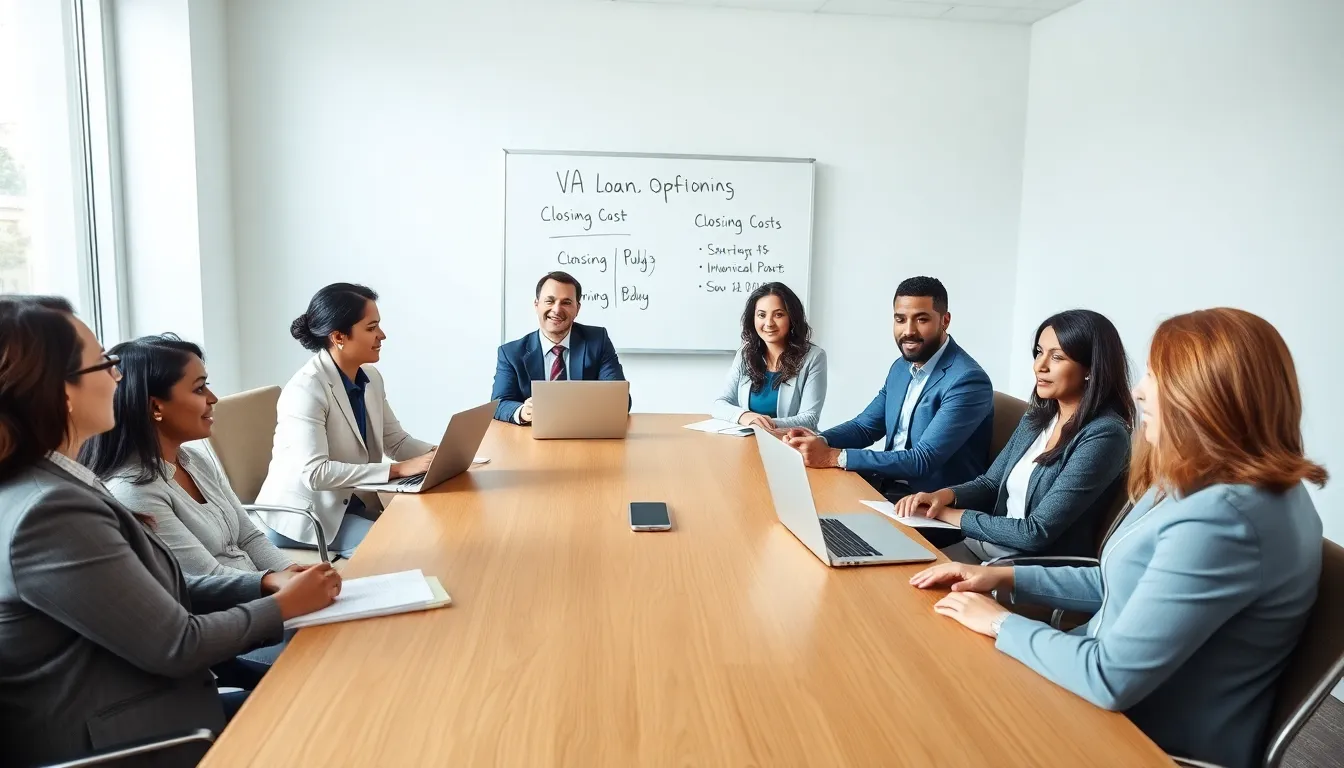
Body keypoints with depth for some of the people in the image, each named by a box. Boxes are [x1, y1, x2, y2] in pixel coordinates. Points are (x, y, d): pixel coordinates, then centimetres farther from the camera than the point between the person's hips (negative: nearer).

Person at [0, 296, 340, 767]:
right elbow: (177, 645, -21)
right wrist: (284, 605, -7)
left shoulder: (53, 485, 4)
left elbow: (159, 590, 9)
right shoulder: (49, 513, -26)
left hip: (146, 711, 8)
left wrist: (266, 583, -1)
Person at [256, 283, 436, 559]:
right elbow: (314, 472, -30)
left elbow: (396, 441, 6)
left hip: (348, 501, 8)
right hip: (301, 515, -8)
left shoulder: (371, 378, 2)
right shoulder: (306, 390, -24)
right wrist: (399, 469, -33)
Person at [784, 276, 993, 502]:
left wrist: (833, 456, -27)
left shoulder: (968, 381, -20)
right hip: (889, 484, 7)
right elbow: (865, 426, 13)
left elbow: (923, 461, -26)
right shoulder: (901, 367, 7)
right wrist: (820, 441, -10)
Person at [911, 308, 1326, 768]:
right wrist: (1005, 578, 4)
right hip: (1129, 712, 8)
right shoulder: (1202, 484, 3)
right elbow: (1117, 584, 14)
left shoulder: (1223, 519, -30)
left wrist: (1000, 623, -15)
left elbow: (1110, 679, -29)